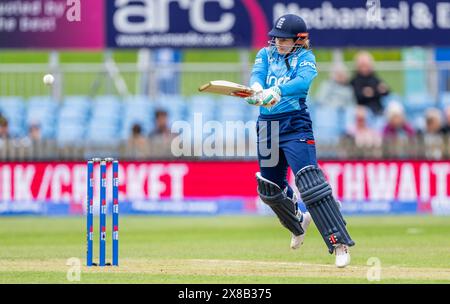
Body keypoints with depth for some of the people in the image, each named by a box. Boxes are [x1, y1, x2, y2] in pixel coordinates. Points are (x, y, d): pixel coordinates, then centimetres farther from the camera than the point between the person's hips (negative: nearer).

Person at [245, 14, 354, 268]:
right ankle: (299, 222, 45)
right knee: (269, 188, 15)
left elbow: (303, 82, -24)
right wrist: (257, 89, -34)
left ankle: (339, 243, -21)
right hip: (267, 125, 6)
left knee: (309, 180, -20)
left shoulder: (305, 57, -3)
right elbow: (257, 75, -10)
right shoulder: (265, 55, 10)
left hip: (295, 125, -6)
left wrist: (276, 91, -42)